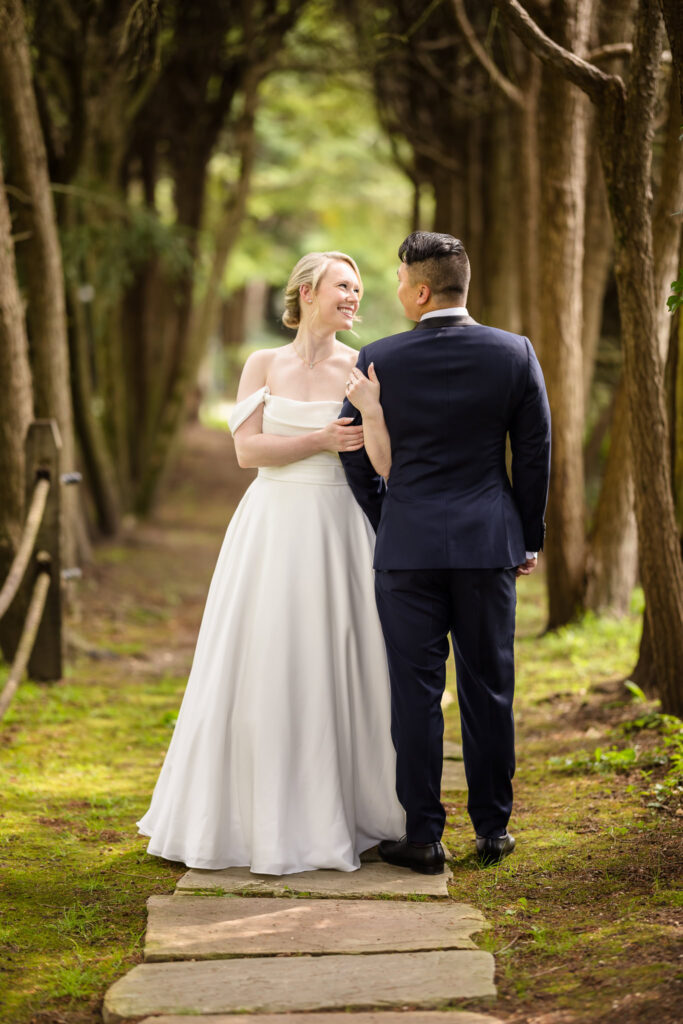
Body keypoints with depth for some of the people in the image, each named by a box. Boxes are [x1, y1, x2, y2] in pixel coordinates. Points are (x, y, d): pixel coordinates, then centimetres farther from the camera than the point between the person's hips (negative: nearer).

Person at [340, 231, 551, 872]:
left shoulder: (378, 360, -5)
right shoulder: (514, 354, -2)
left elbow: (357, 456, 3)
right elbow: (534, 454, 3)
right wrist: (531, 537, 14)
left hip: (407, 545, -1)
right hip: (489, 543, 2)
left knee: (414, 690, 3)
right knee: (488, 687, 9)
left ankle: (421, 835, 6)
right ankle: (492, 827, 16)